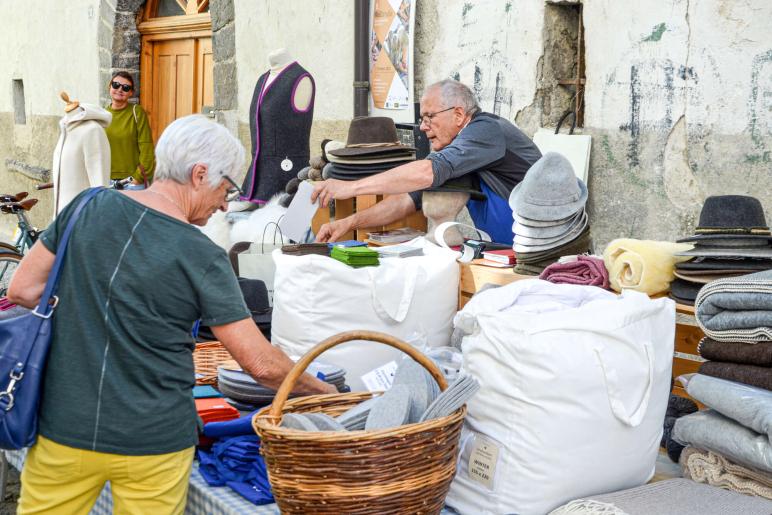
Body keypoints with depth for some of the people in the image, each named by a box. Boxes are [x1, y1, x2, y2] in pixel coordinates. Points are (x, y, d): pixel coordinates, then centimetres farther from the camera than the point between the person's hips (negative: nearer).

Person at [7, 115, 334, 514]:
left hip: (64, 427, 4)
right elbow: (261, 364, -11)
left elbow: (22, 291, 2)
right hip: (154, 443, -3)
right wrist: (324, 391, 5)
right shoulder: (202, 259, -13)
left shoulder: (90, 207, -3)